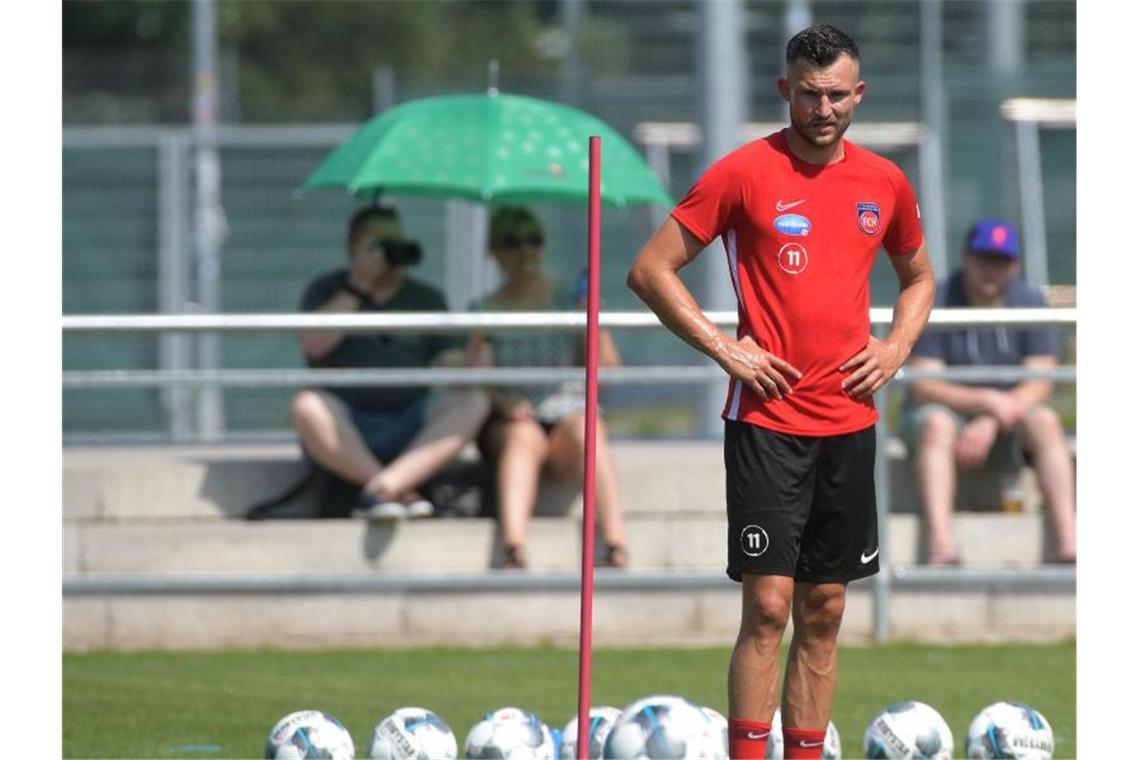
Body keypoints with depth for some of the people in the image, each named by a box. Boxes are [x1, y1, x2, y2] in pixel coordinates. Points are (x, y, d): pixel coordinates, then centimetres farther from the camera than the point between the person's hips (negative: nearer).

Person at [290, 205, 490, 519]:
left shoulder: (426, 298, 16)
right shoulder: (327, 291, 9)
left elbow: (450, 358, 5)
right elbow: (313, 345, -10)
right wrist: (357, 289, -9)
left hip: (409, 427, 3)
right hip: (344, 428, -3)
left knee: (473, 402, -24)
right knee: (307, 407, -34)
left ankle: (382, 488, -39)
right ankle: (401, 492, -34)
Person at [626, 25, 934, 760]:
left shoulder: (885, 183, 8)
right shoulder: (745, 173, -6)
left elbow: (919, 276, 26)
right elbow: (651, 270, -3)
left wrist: (897, 346, 7)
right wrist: (725, 348, -10)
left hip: (849, 421, 5)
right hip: (768, 418, -5)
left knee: (824, 613, 7)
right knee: (768, 605, -11)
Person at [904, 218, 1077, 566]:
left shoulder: (1030, 302, -2)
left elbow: (1040, 385, -8)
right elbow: (923, 387, -17)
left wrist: (990, 423, -24)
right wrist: (986, 400, -32)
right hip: (948, 409, -2)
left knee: (1045, 421, -28)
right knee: (936, 424, -35)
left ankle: (1068, 542, -41)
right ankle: (941, 546, -52)